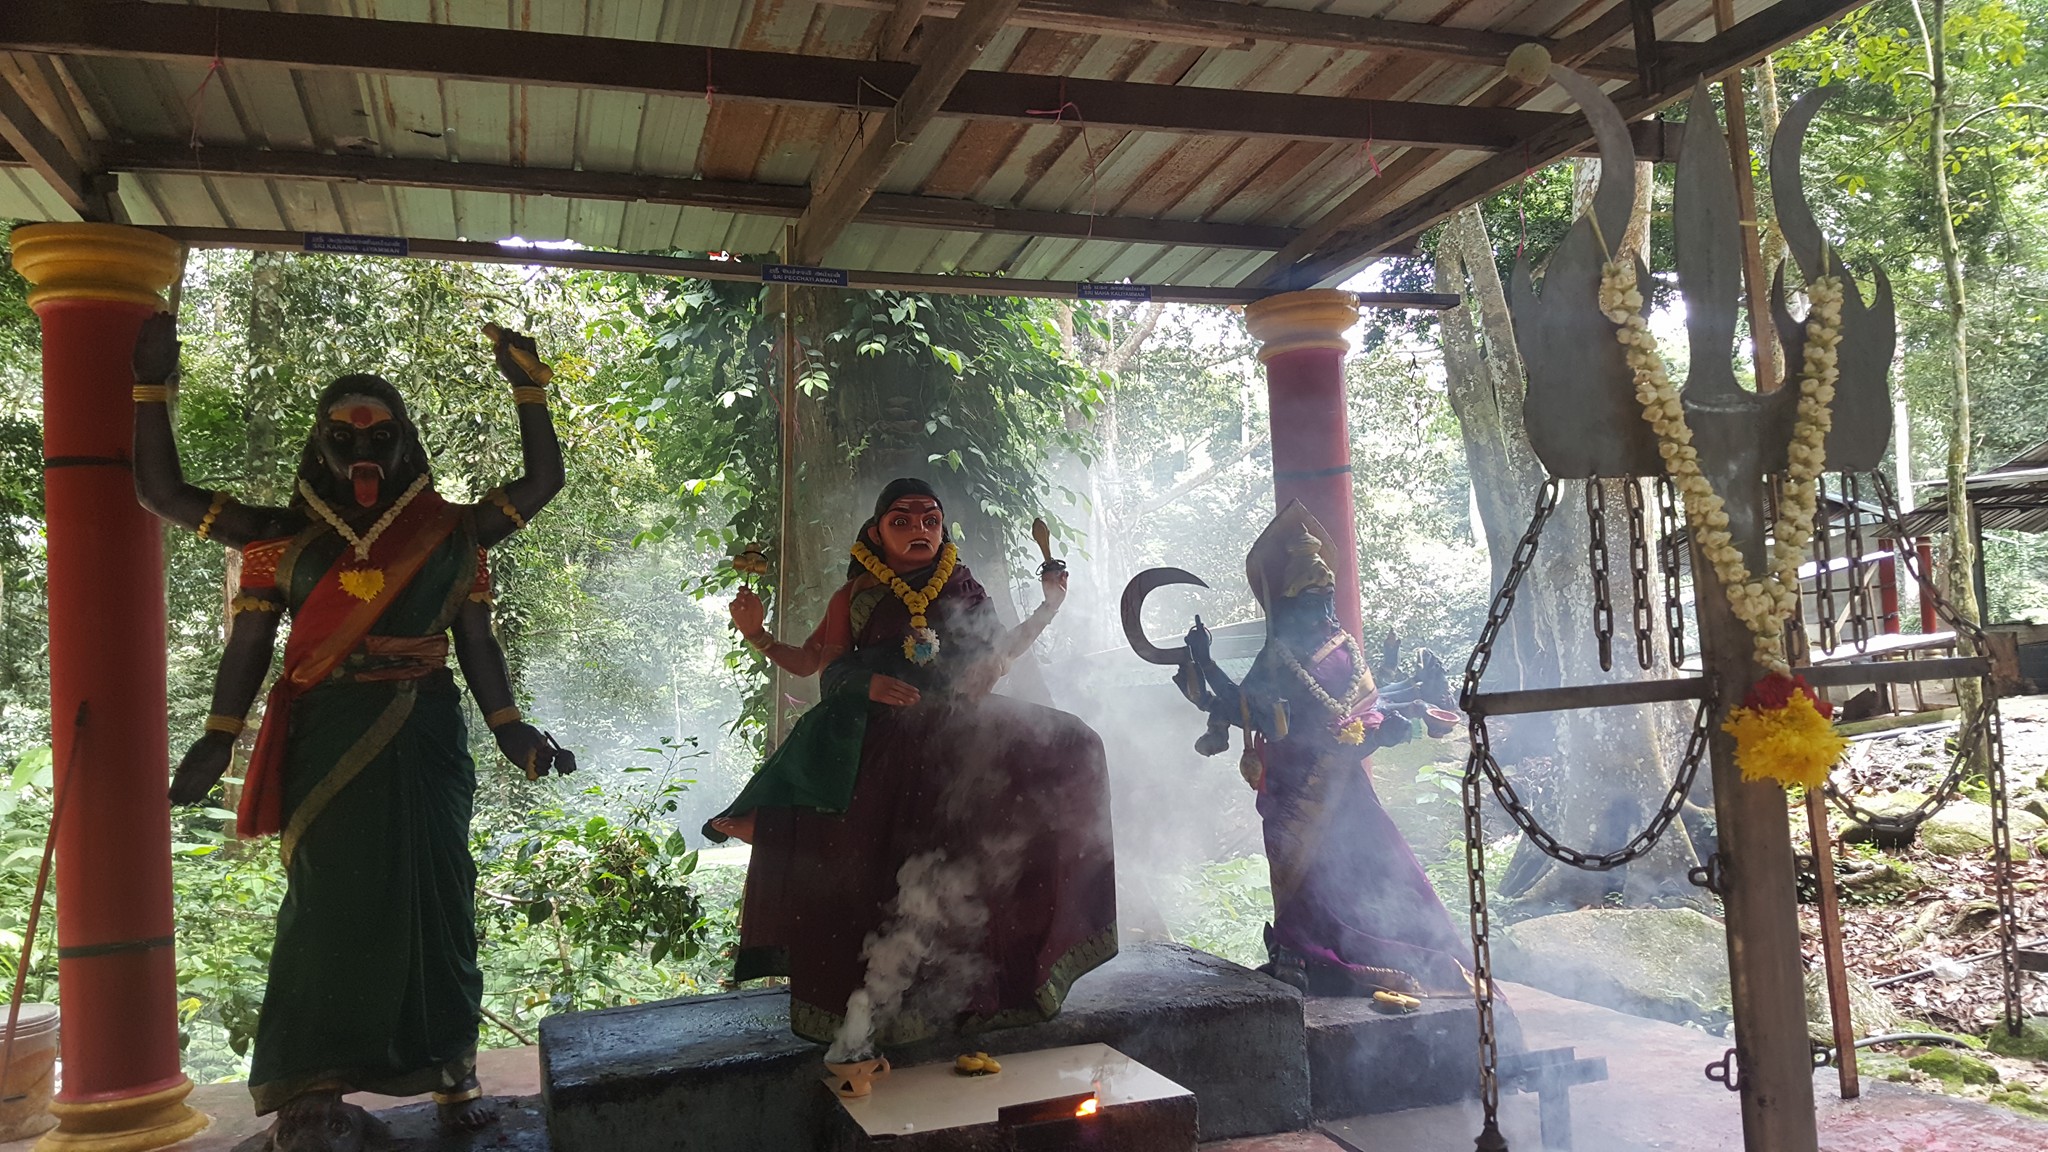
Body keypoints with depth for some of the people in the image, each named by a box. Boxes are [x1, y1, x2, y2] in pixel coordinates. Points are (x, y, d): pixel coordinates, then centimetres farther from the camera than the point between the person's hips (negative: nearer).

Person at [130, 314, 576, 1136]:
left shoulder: (448, 533, 7)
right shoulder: (287, 536, 6)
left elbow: (543, 482, 11)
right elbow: (162, 492, 8)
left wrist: (527, 388, 6)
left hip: (425, 738, 1)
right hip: (326, 740, -1)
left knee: (435, 899, 3)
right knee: (328, 901, 1)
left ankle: (451, 1071, 12)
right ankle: (307, 1084, 9)